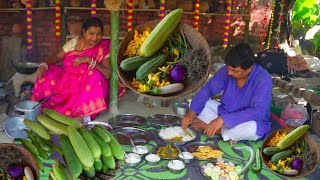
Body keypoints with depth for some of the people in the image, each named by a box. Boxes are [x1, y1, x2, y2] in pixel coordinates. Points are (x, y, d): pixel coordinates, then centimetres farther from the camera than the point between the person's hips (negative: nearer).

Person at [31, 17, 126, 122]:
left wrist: (89, 60, -28)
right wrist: (44, 65, -15)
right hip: (66, 81, 4)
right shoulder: (74, 42, 0)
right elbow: (57, 57, 5)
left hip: (86, 87, -3)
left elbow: (108, 74, -20)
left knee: (95, 76, -33)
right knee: (45, 75, -13)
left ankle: (83, 114, -31)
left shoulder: (103, 48, -10)